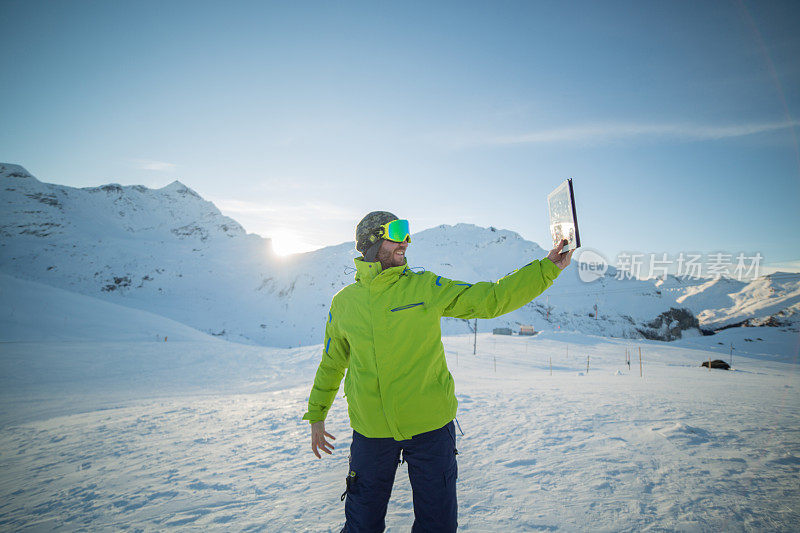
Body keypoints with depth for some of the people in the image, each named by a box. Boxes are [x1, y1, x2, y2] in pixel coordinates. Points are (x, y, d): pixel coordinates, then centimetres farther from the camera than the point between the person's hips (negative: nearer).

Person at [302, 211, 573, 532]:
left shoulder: (426, 287, -5)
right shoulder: (343, 302, -1)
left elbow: (491, 299, -6)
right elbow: (331, 363, 13)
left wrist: (546, 269, -12)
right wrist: (316, 415, 19)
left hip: (430, 425, 0)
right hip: (370, 432, 1)